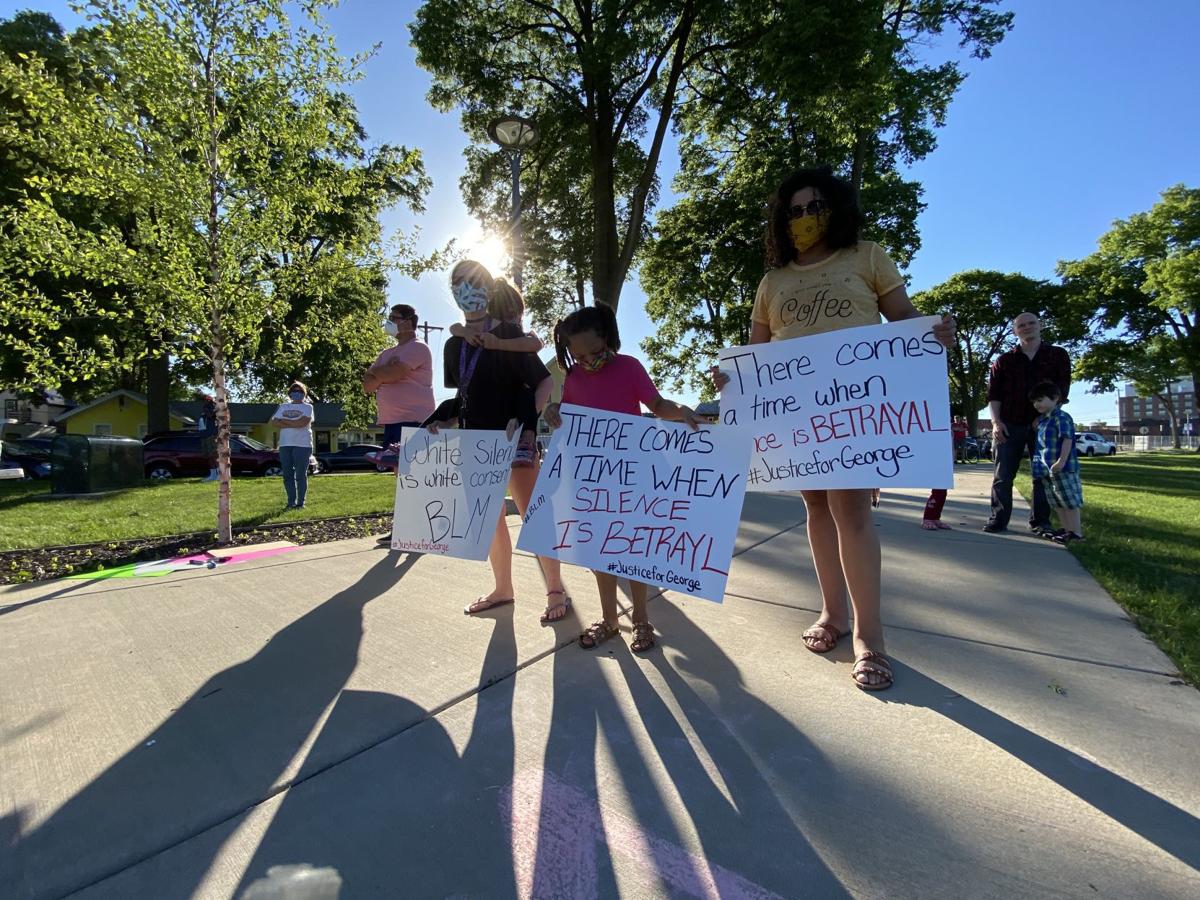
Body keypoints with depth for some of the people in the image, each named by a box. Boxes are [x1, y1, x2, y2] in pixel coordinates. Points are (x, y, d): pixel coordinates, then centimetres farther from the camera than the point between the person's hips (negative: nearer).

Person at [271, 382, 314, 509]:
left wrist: (284, 421, -3)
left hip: (302, 444, -5)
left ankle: (300, 502, 2)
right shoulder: (283, 407, 18)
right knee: (288, 475, 4)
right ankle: (291, 502, 10)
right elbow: (274, 422, 5)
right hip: (285, 444, 5)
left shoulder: (307, 407, 4)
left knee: (301, 475, -3)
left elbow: (302, 423, -13)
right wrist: (293, 424, -9)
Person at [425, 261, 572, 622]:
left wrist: (528, 421, -22)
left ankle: (556, 590, 9)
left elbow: (544, 381, -10)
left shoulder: (508, 334, -7)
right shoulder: (454, 345, 11)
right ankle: (503, 588, 27)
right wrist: (442, 422, 2)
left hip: (513, 440, -6)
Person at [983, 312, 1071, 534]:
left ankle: (1040, 522, 11)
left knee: (1043, 475, 3)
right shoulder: (1004, 361, 8)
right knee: (1002, 475, -2)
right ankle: (998, 519, 2)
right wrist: (996, 421, -8)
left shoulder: (1058, 356, 8)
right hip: (1010, 425, 0)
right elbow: (994, 394, 3)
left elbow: (1062, 390, 2)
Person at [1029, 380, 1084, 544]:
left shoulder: (1061, 417, -13)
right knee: (1057, 501, 15)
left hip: (1062, 468, -9)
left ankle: (1076, 531, 6)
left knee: (1069, 500, -1)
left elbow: (1067, 439, -20)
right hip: (1046, 469, 9)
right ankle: (1066, 528, 24)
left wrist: (1062, 461, -25)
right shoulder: (1041, 419, 14)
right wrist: (1039, 463, 19)